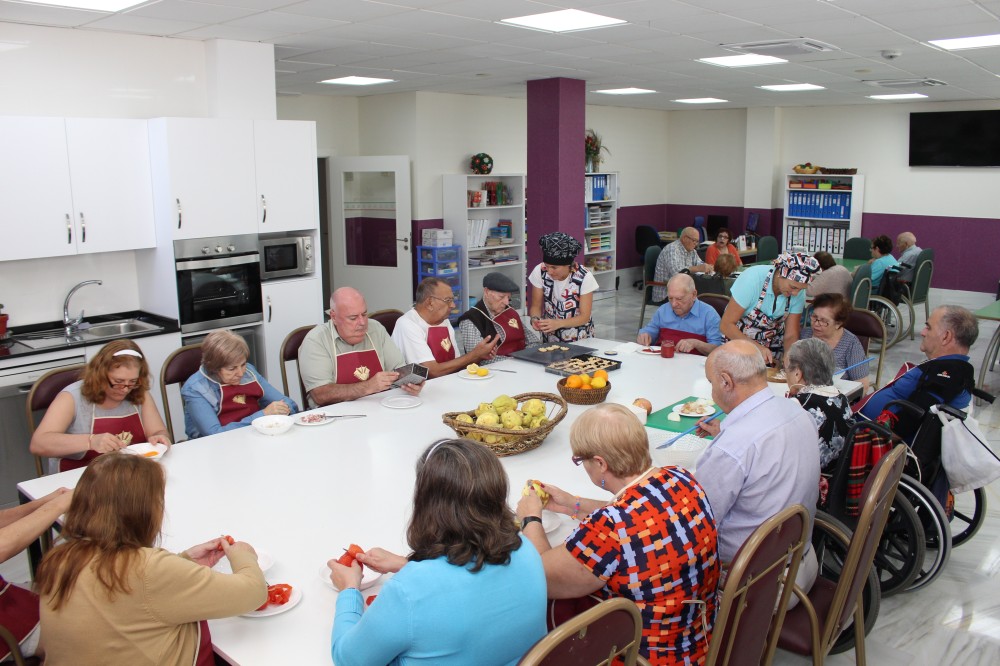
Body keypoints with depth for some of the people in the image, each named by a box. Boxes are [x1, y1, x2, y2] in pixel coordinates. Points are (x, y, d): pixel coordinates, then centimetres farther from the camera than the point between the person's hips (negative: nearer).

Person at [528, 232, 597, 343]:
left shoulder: (585, 278, -14)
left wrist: (558, 323, -27)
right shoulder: (539, 272, -8)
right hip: (549, 338, 2)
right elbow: (536, 306, 2)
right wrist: (535, 319, -21)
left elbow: (584, 317, -11)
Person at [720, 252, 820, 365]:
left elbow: (790, 335, -9)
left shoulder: (799, 293, -14)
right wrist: (757, 347, -36)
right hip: (738, 338, -2)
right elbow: (726, 325, -25)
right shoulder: (752, 279, -27)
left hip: (772, 345, 2)